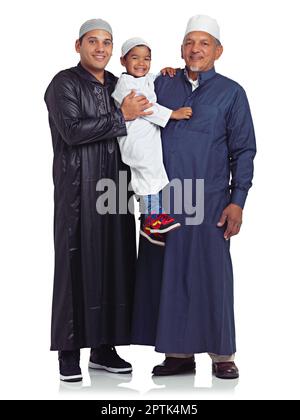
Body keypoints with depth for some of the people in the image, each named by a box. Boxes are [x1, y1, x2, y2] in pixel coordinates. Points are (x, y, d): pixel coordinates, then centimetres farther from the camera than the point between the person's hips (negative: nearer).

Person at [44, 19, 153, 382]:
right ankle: (69, 352, 3)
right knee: (76, 265, -4)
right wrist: (121, 116, -12)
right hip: (78, 191, -6)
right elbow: (72, 131, -15)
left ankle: (103, 348, 13)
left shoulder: (118, 86, 17)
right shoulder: (64, 84, -2)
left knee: (114, 264, 5)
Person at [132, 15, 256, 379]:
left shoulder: (231, 93, 6)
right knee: (168, 274, 4)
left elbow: (243, 151, 3)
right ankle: (178, 352, 14)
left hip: (209, 201, -2)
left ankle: (222, 354, 11)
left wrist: (237, 202, -3)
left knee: (212, 274, 0)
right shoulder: (161, 86, 11)